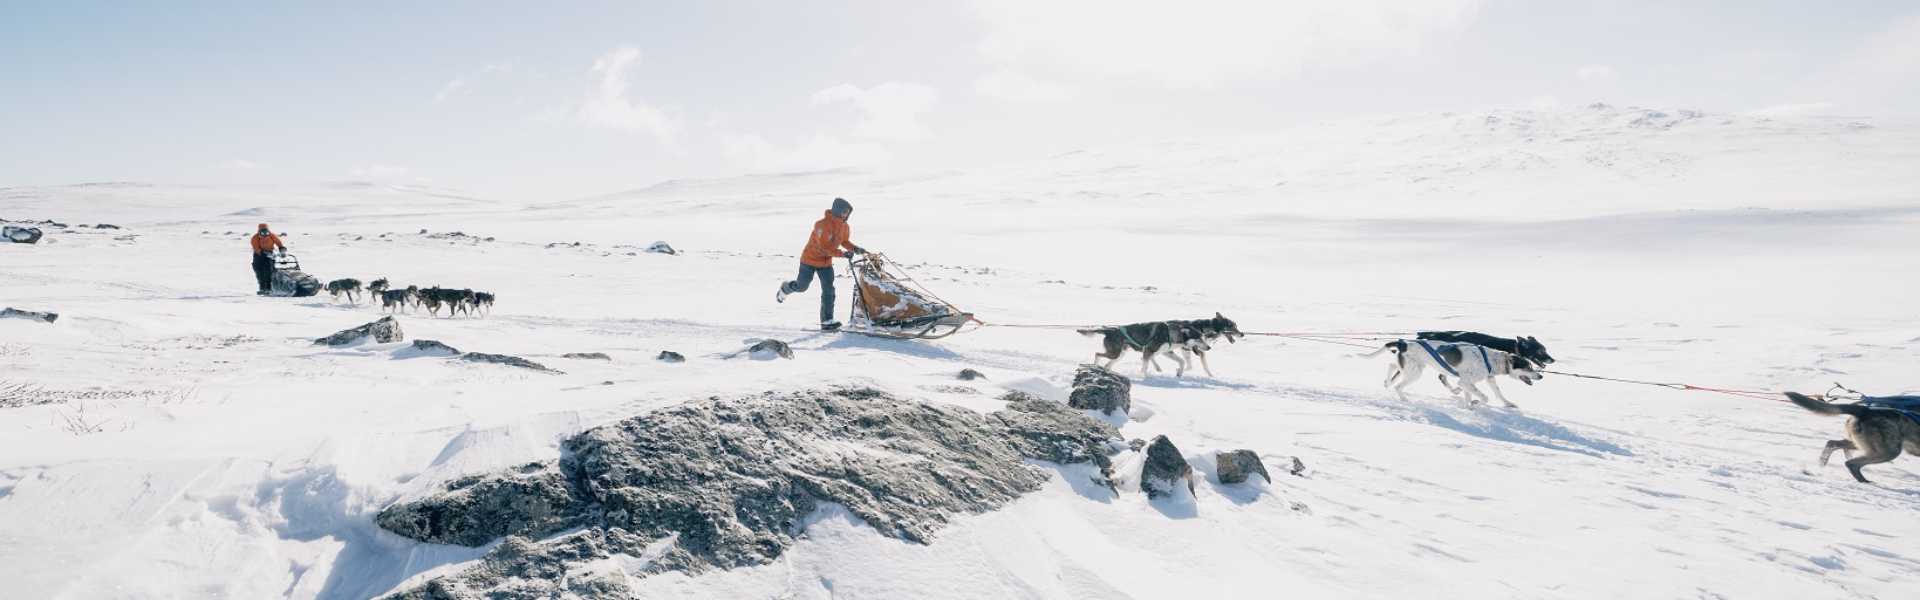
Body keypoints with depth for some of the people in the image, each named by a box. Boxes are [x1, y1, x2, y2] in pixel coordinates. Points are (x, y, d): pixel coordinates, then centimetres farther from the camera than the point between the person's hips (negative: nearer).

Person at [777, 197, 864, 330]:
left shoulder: (844, 226, -7)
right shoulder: (822, 225, -29)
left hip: (826, 262, 6)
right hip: (810, 259, -6)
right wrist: (843, 253, -35)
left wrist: (855, 248, -11)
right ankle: (785, 288, 46)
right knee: (801, 286, 11)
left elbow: (845, 241, 9)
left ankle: (827, 321, 0)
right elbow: (824, 248, -32)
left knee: (828, 290, -3)